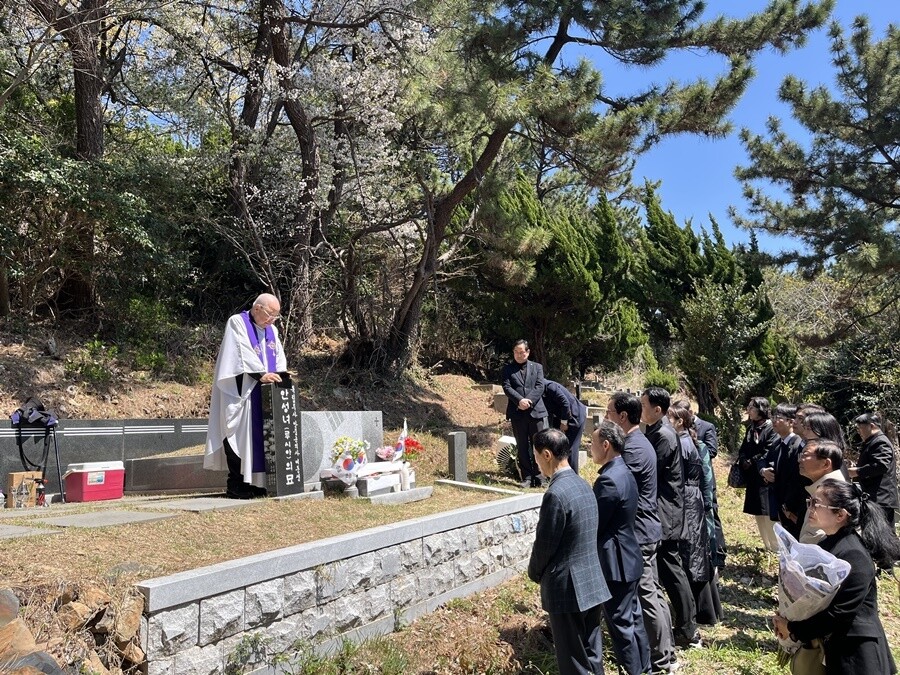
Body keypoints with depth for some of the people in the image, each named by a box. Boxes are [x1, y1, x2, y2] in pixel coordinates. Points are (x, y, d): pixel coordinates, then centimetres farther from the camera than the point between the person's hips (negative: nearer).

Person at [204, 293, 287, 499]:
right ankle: (236, 486, -2)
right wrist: (261, 375, -25)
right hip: (240, 392, -7)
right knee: (241, 437, -7)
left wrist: (278, 375, -8)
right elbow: (242, 354, -16)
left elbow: (279, 358, 12)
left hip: (264, 393, 7)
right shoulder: (237, 323, -4)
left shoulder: (272, 330, 16)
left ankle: (255, 483, 10)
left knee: (260, 438, 5)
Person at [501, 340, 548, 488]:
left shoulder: (537, 367, 12)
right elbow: (507, 387, -3)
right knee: (522, 447, 4)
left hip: (536, 411, 0)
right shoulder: (508, 369, 9)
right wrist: (520, 400, -18)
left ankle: (538, 477, 8)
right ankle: (527, 478, 10)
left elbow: (540, 387, 0)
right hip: (517, 413, 0)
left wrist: (529, 401, -14)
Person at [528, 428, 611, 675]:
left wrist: (534, 573, 4)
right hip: (593, 583, 8)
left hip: (567, 588, -8)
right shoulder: (583, 485, 5)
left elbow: (545, 544, -16)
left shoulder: (556, 494, -23)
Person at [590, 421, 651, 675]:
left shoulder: (608, 480, -25)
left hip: (615, 562, -10)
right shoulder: (624, 472, 7)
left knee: (620, 622, 3)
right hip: (628, 557, 10)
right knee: (632, 617, 19)